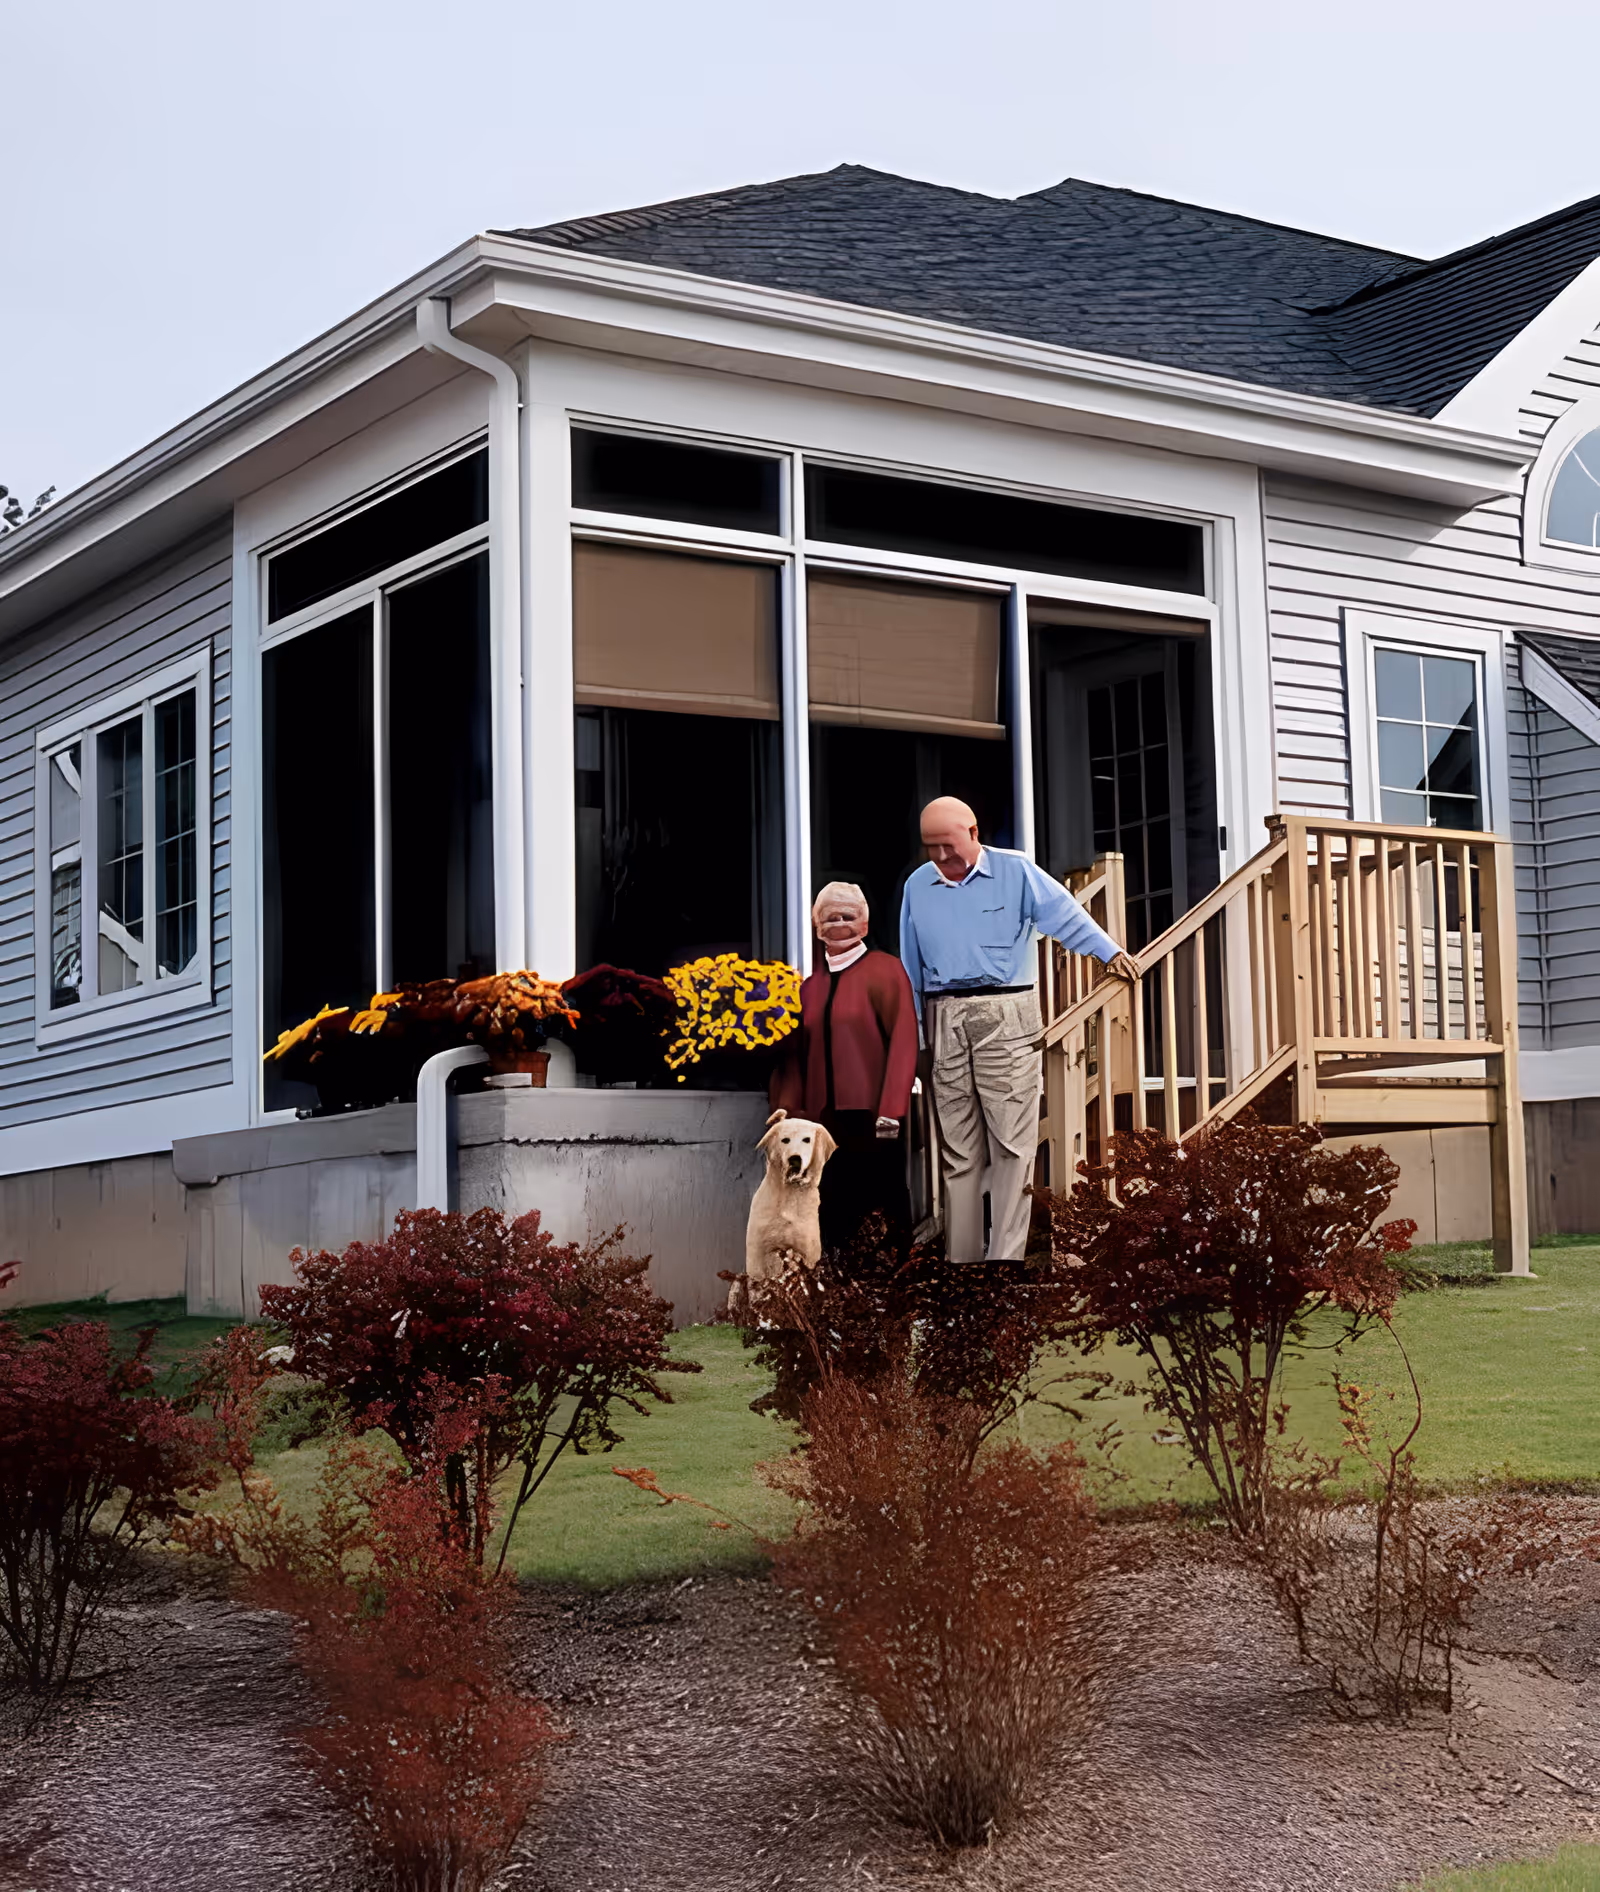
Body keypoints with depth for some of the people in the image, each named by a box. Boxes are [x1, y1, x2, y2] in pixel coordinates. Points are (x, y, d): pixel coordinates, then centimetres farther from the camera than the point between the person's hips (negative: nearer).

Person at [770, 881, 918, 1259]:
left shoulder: (884, 969, 0)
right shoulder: (811, 987, 15)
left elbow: (903, 1042, -7)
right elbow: (796, 1056, 15)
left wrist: (890, 1110, -15)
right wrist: (786, 1111, 3)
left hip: (872, 1115, -5)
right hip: (825, 1118, 5)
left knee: (885, 1210, -1)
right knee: (835, 1218, 4)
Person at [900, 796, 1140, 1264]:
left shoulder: (1015, 871, 2)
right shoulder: (917, 886, 12)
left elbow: (1067, 915, -3)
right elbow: (909, 966, 16)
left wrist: (1111, 951, -16)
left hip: (1005, 1017, -3)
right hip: (944, 1019, 3)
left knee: (1012, 1140, -7)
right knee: (957, 1147, 6)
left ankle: (1006, 1256, -6)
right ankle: (960, 1256, 11)